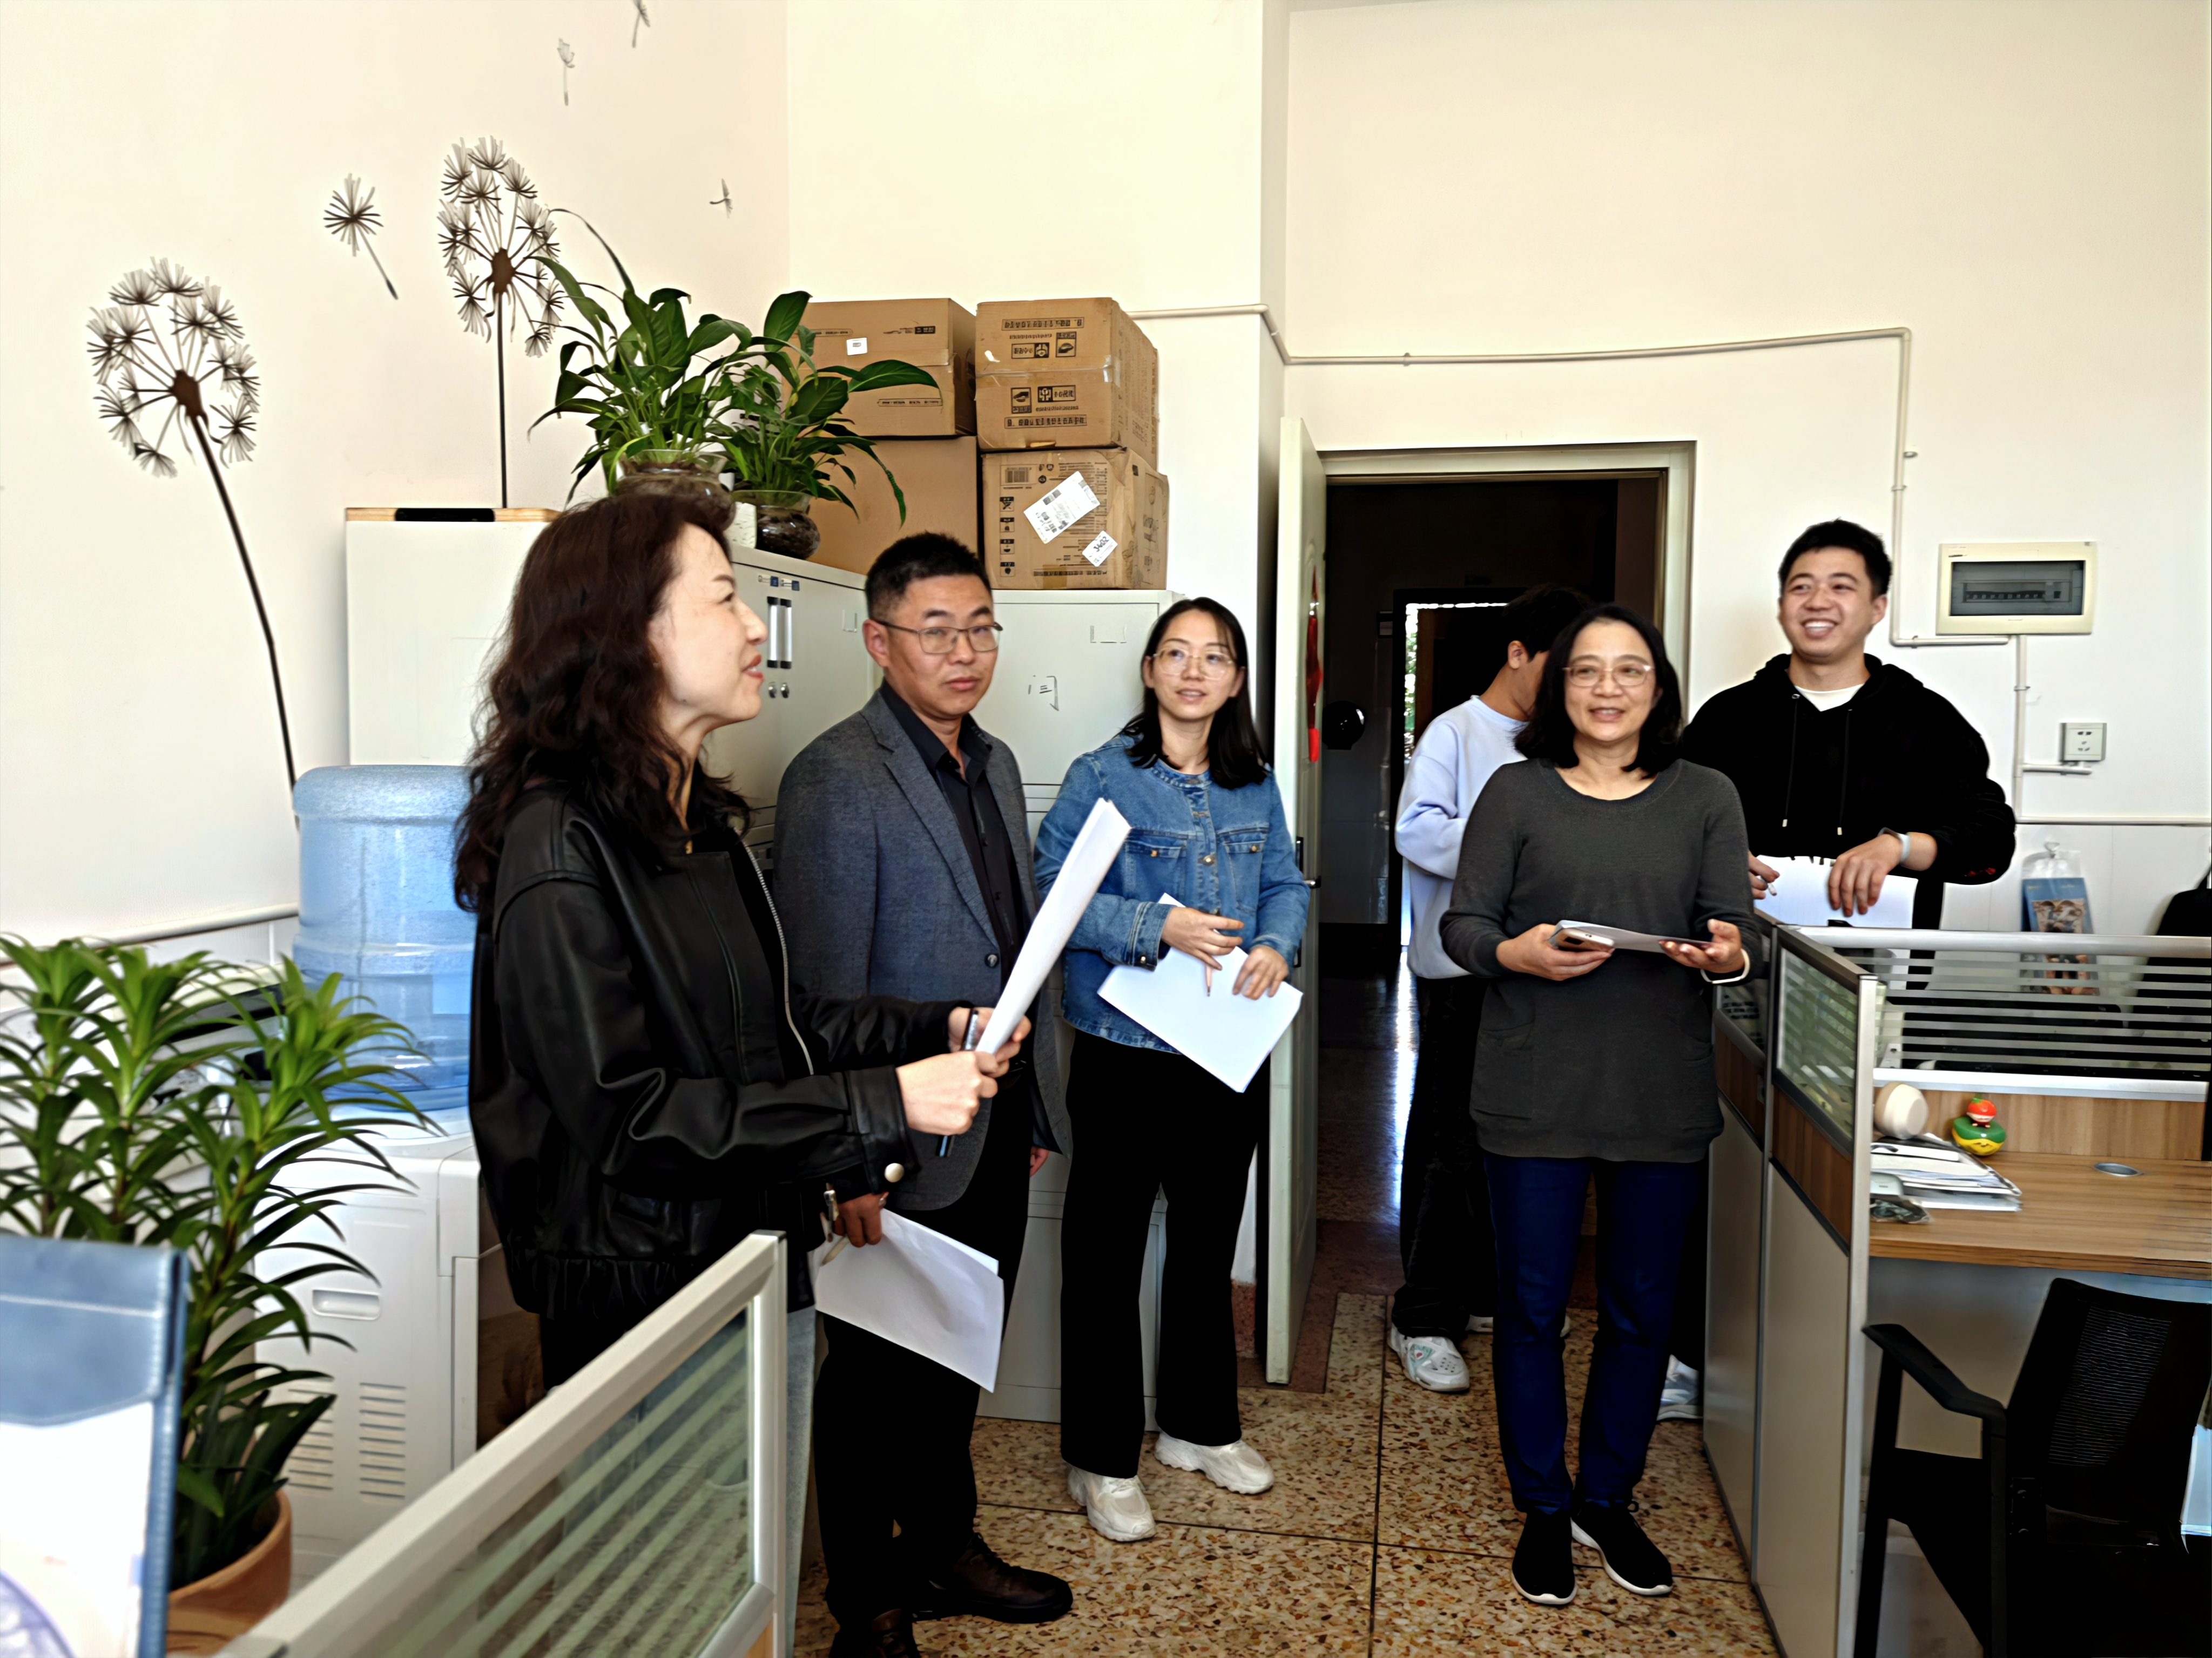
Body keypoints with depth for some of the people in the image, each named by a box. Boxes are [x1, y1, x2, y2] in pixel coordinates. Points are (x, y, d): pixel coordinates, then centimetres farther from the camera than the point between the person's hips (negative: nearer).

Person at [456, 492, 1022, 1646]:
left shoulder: (696, 824, 10)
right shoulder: (560, 844, -19)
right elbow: (625, 1114, -23)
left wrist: (932, 1030, 1)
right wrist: (880, 1106, -25)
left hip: (761, 1266, 8)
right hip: (646, 1295, -8)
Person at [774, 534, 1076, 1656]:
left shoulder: (994, 764, 10)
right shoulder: (836, 778, -16)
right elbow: (823, 986, -19)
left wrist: (1037, 1105, 15)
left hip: (998, 1137, 7)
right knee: (879, 1371, 11)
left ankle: (944, 1550, 41)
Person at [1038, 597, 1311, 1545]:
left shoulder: (1255, 787, 7)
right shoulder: (1101, 779, -9)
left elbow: (1286, 883, 12)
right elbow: (1050, 892, -13)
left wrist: (1275, 945, -9)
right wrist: (1157, 926, -23)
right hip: (1126, 1053, -5)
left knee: (1208, 1246, 19)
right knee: (1106, 1256, 5)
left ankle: (1199, 1425, 38)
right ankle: (1102, 1458, 22)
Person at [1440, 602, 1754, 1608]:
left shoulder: (1707, 798, 6)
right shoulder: (1516, 792, 1)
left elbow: (1735, 929, 3)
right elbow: (1461, 925, -1)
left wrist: (1726, 957, -19)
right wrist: (1514, 953, -21)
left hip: (1664, 1097, 2)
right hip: (1535, 1095, -2)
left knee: (1640, 1310, 13)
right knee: (1531, 1306, 9)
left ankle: (1608, 1503, 34)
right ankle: (1543, 1511, 29)